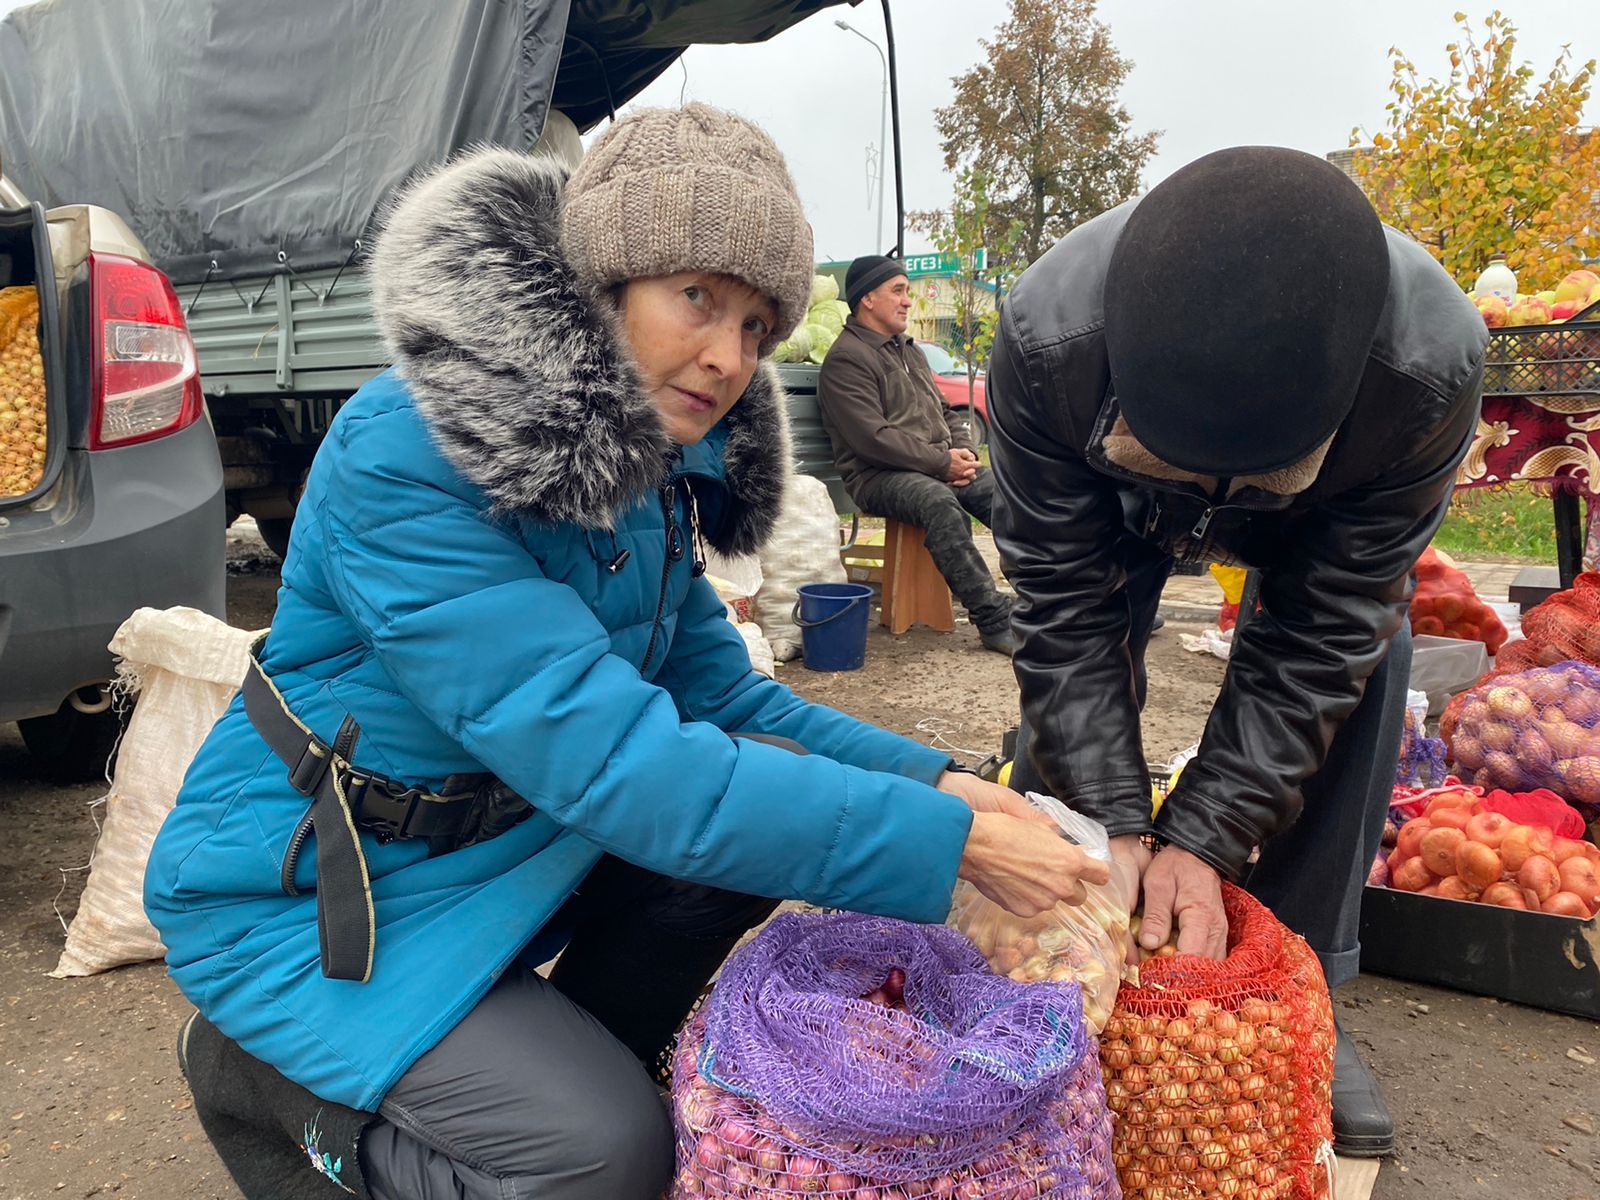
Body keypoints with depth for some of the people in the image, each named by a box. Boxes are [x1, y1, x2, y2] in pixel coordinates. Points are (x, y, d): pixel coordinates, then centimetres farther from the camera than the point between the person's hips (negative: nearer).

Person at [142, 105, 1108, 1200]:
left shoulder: (650, 468, -4)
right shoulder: (406, 453, -30)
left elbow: (723, 695, 1)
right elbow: (615, 765, -36)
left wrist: (931, 781, -13)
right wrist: (949, 844, -33)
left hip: (524, 840, 7)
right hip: (311, 898, -7)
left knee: (774, 792, -8)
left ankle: (566, 1060, 12)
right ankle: (259, 1072, 7)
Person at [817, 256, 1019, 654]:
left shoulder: (910, 351, 24)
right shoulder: (846, 359, -6)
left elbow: (946, 411, 25)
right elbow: (873, 438, -16)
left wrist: (964, 453, 3)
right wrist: (942, 462, -16)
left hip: (941, 468, 8)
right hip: (879, 476, -8)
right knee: (940, 503, -38)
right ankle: (994, 620, -36)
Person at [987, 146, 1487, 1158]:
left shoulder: (1435, 362, -41)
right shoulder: (1046, 339, -41)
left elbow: (1318, 639, -31)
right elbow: (1068, 608, -31)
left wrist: (1205, 837, -35)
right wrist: (1117, 826, -35)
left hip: (1328, 523, 0)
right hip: (1110, 507, 0)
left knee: (1369, 655, -18)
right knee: (1066, 657, -14)